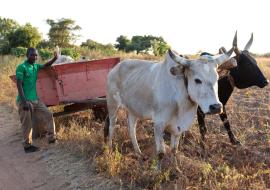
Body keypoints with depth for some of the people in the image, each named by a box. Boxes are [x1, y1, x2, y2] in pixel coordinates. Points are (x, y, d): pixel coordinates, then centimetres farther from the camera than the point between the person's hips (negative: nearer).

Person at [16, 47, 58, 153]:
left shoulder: (36, 66, 11)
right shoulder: (21, 67, -12)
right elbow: (19, 85, -16)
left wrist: (54, 59, -16)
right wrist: (24, 101, -23)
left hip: (35, 100, 8)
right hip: (25, 101, -8)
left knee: (49, 116, 8)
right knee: (27, 125, 1)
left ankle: (51, 138, 16)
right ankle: (27, 146, 14)